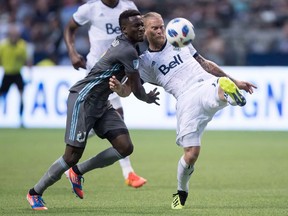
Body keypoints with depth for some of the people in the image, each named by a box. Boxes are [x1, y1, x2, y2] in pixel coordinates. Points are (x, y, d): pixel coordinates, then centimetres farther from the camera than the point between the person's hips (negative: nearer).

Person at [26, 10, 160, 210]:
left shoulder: (124, 43, 8)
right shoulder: (128, 51, -21)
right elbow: (137, 90, -13)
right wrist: (148, 98, 7)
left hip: (101, 103, 9)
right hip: (83, 100, -9)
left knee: (125, 147, -3)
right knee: (72, 156, -7)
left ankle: (78, 172, 13)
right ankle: (35, 193, 11)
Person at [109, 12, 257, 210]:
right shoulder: (145, 62, 14)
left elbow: (206, 64, 30)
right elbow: (127, 90, 7)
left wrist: (235, 81, 31)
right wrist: (117, 87, -18)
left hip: (209, 85, 2)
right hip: (187, 100, -2)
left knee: (223, 86, -37)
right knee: (191, 153, -9)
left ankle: (230, 92, -69)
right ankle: (182, 192, 13)